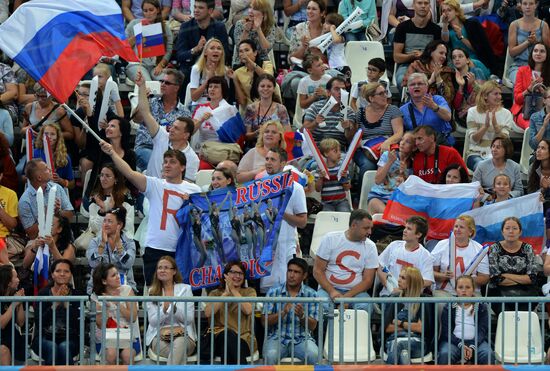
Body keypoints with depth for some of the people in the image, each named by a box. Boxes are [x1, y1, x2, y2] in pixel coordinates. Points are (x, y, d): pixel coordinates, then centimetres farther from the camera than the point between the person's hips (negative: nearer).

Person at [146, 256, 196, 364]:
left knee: (179, 343, -38)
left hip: (183, 334, 0)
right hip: (159, 335, 0)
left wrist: (173, 307, -14)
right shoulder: (152, 292, 13)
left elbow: (189, 319, 2)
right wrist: (164, 309, -15)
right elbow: (153, 321, 3)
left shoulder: (185, 289, 11)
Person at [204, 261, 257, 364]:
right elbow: (208, 313, -5)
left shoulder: (249, 292, 15)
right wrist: (226, 293, -6)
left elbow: (248, 310, -8)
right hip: (218, 338, 1)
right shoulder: (215, 293, 16)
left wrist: (234, 290, -5)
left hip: (243, 339, -1)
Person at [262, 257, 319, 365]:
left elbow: (313, 326, 1)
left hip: (302, 339, 1)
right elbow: (265, 322, -2)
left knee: (313, 355, -31)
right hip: (277, 338, -1)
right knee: (270, 356, -34)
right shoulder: (274, 292, 3)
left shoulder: (311, 294, 4)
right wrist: (282, 313, -19)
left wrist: (302, 316, -20)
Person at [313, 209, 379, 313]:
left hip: (355, 291, 1)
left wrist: (347, 296, -16)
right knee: (323, 306, -35)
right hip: (328, 288, -1)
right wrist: (331, 291, -18)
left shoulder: (370, 247, 4)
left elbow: (367, 280, 1)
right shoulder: (330, 239, 0)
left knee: (365, 306, -32)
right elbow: (317, 270, -1)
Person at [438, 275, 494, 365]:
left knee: (487, 355, -33)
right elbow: (446, 331, 2)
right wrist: (460, 345, -18)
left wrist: (472, 347, -18)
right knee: (445, 355, -35)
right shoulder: (449, 308, 13)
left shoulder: (481, 308, 14)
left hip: (475, 341, 1)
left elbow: (482, 330, 3)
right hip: (454, 341, -1)